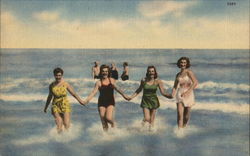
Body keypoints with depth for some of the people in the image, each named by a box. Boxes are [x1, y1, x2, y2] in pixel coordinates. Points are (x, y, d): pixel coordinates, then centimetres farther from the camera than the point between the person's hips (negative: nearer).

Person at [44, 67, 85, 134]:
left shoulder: (66, 84, -4)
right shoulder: (52, 85, 4)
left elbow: (74, 94, 3)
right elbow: (49, 97, 17)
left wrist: (80, 101, 1)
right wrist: (45, 107, 23)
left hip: (65, 106, -1)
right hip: (56, 106, 2)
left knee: (67, 125, -8)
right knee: (59, 125, -7)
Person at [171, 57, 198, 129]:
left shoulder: (189, 72, -4)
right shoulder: (178, 74, 11)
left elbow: (195, 82, -14)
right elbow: (175, 86, 14)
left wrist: (188, 91, -19)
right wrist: (173, 94, -5)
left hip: (188, 95, -3)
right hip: (180, 95, 3)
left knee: (186, 114, 8)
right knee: (179, 114, -10)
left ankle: (184, 127, 32)